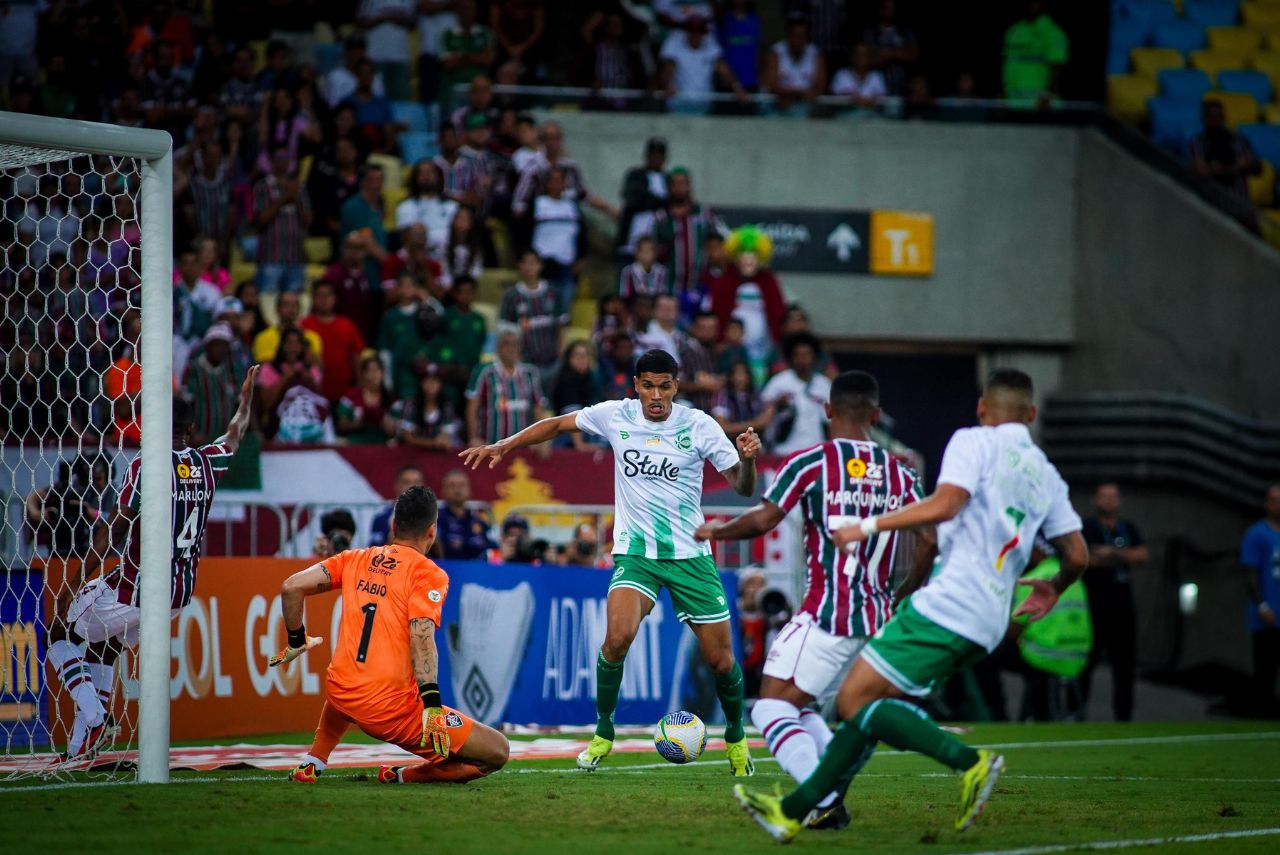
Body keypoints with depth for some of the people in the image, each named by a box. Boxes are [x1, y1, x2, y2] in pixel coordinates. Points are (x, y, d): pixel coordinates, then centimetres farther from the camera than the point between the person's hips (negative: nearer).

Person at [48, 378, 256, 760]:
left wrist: (75, 583, -13)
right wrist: (247, 393, 45)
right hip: (179, 594, 7)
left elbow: (114, 529, -17)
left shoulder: (147, 466, -16)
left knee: (60, 634, 11)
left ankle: (94, 717, -11)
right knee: (104, 643, 27)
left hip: (136, 586, -7)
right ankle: (83, 743, 22)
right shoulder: (206, 464, 3)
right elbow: (236, 433, 26)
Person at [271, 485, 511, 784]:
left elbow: (291, 587, 5)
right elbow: (421, 633, -18)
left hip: (341, 696, 6)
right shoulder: (428, 574, -3)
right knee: (498, 752, 0)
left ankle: (312, 762, 29)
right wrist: (432, 703, -25)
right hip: (393, 710, -6)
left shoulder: (355, 559, 12)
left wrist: (296, 641, 20)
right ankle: (402, 776, -4)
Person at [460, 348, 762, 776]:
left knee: (720, 657, 1)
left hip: (690, 554, 0)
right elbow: (557, 425, 11)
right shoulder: (616, 416, -3)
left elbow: (743, 487, -4)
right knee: (618, 636, -25)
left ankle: (736, 737, 29)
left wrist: (747, 459, -25)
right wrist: (502, 446, 5)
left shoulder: (698, 425, -7)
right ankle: (603, 733, -6)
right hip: (635, 551, 0)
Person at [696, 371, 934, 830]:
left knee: (771, 706, -2)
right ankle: (833, 797, 4)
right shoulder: (902, 475, 9)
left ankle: (823, 800, -20)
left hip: (827, 616, -6)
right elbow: (929, 542, 5)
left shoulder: (810, 463, -5)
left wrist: (716, 532, 8)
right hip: (877, 619, 6)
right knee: (798, 708, 20)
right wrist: (904, 594, 21)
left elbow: (764, 519, -11)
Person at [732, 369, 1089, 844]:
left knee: (855, 700, -8)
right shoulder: (1046, 475, 18)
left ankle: (970, 761, -18)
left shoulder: (974, 442, -1)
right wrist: (1054, 588, 39)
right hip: (987, 624, 8)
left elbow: (945, 504, -18)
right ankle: (793, 810, 13)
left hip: (946, 604, -8)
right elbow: (1077, 555, 17)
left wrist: (870, 526, -11)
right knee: (868, 704, 14)